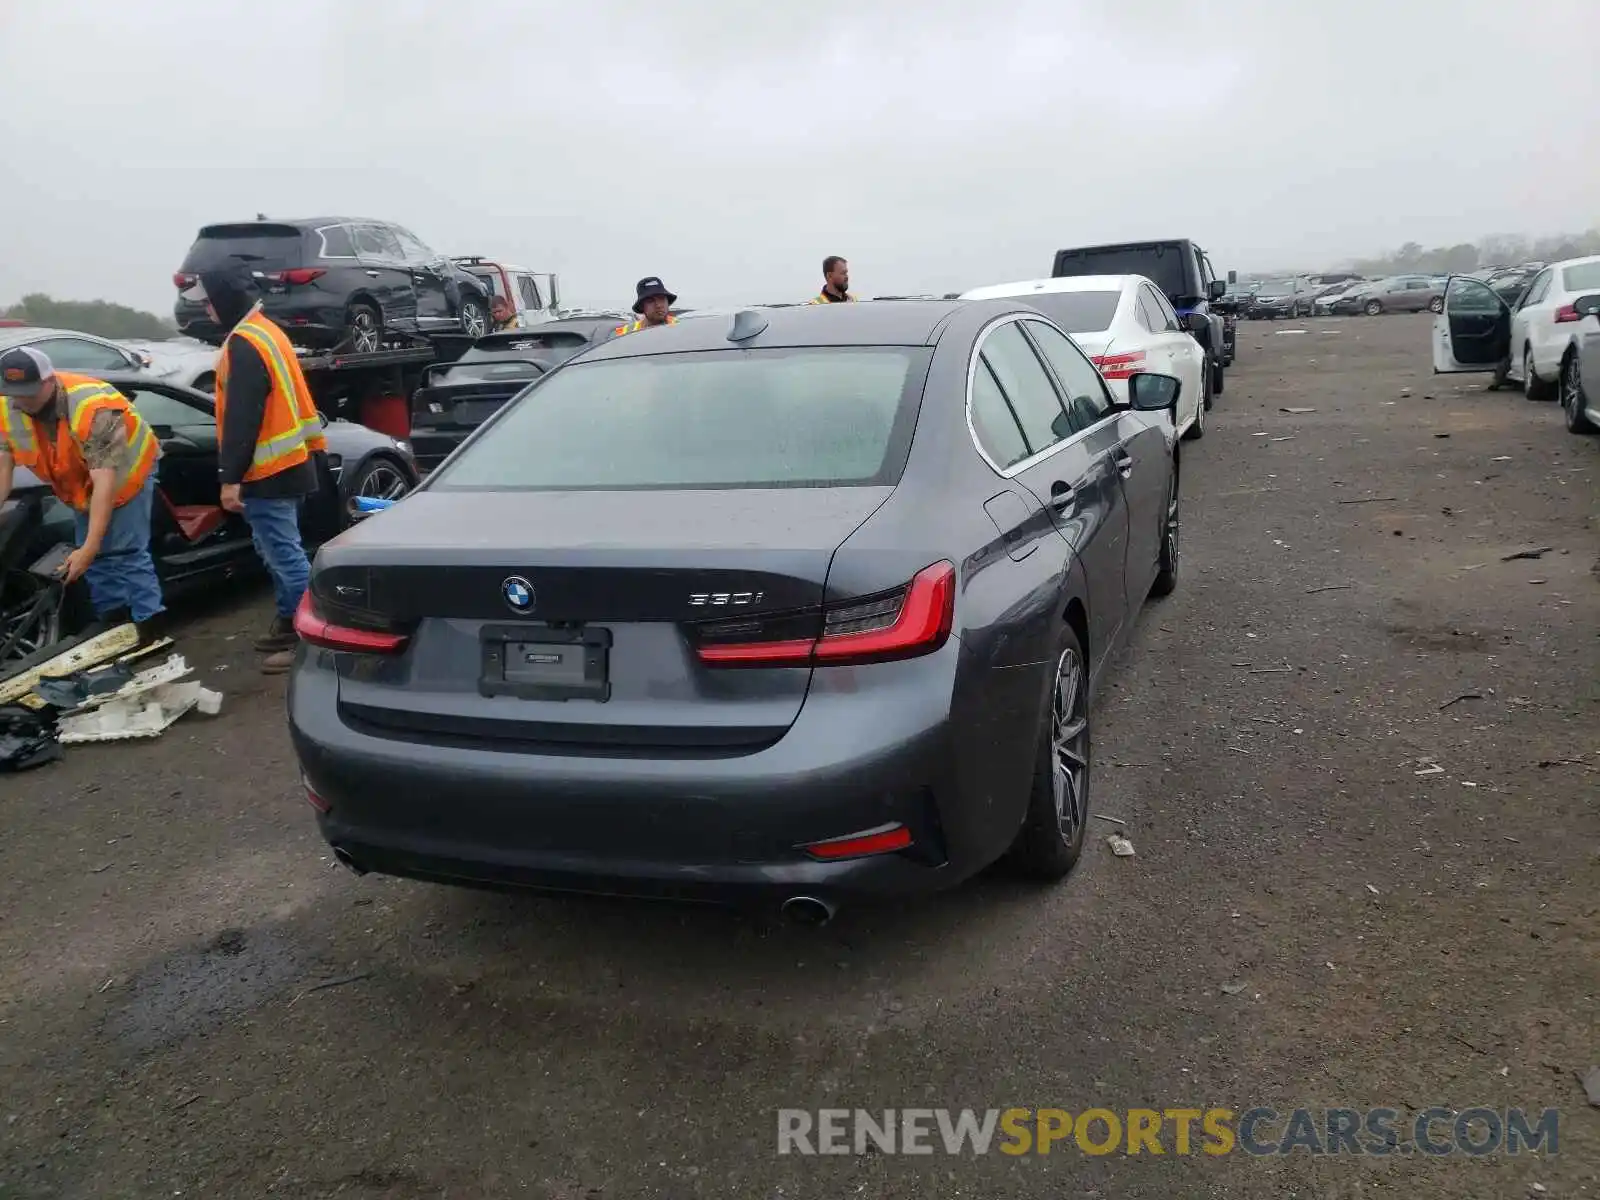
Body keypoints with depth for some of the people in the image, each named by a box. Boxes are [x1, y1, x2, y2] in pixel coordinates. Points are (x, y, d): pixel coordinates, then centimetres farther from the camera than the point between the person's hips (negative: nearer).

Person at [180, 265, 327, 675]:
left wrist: (230, 477, -20)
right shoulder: (267, 332, 17)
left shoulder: (244, 343, -16)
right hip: (286, 463, 11)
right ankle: (289, 624, 27)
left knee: (286, 556, -9)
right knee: (279, 553, 18)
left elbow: (241, 417, -21)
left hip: (268, 471, -11)